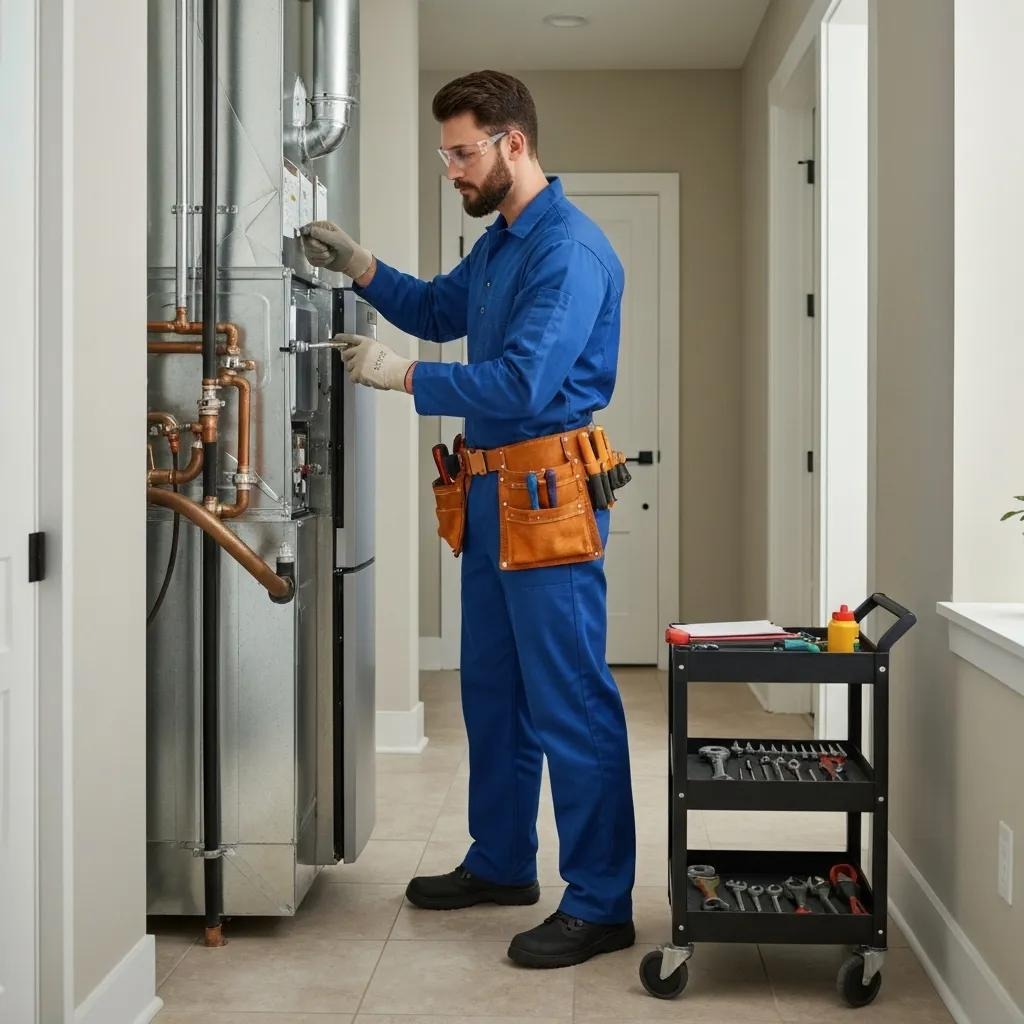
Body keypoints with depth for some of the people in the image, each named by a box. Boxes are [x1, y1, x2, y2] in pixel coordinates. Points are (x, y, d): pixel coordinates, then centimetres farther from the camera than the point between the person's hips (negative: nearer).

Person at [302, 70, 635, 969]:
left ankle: (601, 905, 4)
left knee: (571, 703, -5)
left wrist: (403, 376, -16)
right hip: (494, 491, 10)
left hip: (549, 492, -10)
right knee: (493, 688, 18)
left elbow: (523, 383, -24)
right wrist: (360, 267, 15)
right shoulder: (500, 243, 15)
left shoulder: (568, 247, -16)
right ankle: (502, 862, 33)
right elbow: (439, 311, 30)